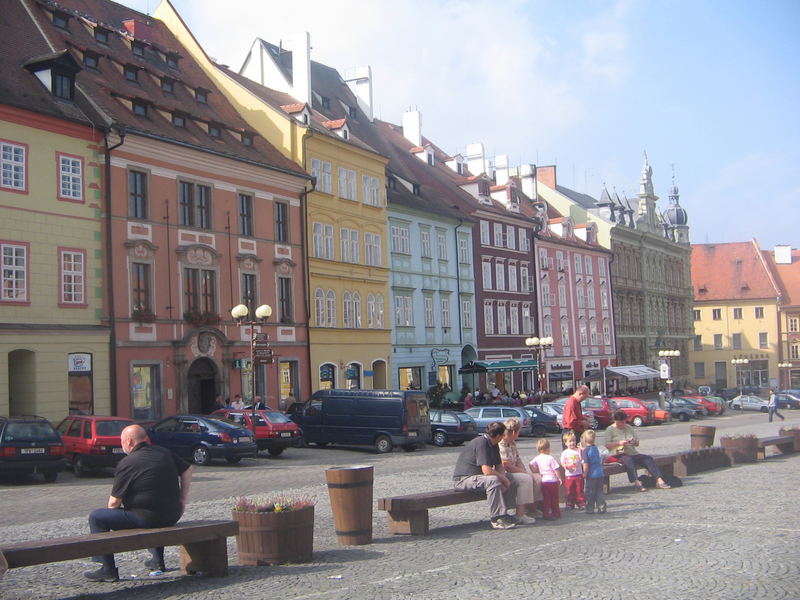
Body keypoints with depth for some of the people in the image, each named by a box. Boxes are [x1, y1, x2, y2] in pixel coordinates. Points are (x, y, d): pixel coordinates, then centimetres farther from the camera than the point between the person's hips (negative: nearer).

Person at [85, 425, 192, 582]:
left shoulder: (127, 464, -11)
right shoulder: (164, 453, 7)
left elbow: (114, 502, -8)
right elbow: (187, 470, 16)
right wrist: (182, 501, 20)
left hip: (146, 518, -7)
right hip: (172, 516, 7)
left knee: (96, 517, 2)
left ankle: (108, 570, 3)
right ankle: (157, 560, 41)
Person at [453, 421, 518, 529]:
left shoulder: (494, 445, 7)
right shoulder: (481, 443, -24)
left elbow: (499, 466, 12)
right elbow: (487, 471, -30)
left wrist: (504, 478, -9)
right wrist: (503, 479, -16)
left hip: (477, 476, 10)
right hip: (463, 479, -10)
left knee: (511, 480, 5)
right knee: (493, 480, -34)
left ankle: (503, 513, 6)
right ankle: (497, 519, -29)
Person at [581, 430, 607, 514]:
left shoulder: (585, 450, -12)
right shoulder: (596, 448, 9)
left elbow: (585, 464, -17)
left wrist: (585, 474, -8)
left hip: (591, 475, -6)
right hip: (600, 474, 6)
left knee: (590, 492, 4)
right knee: (600, 491, 13)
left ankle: (590, 509, 8)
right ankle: (602, 507, 12)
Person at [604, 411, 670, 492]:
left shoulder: (629, 428, 20)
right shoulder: (610, 429, 5)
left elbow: (637, 444, 20)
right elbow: (607, 445, -6)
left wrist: (635, 442, -4)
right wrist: (619, 443, -19)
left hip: (633, 453, 5)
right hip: (619, 454, -5)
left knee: (648, 458, -17)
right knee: (629, 461, -37)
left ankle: (659, 480, -24)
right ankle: (637, 483, -45)